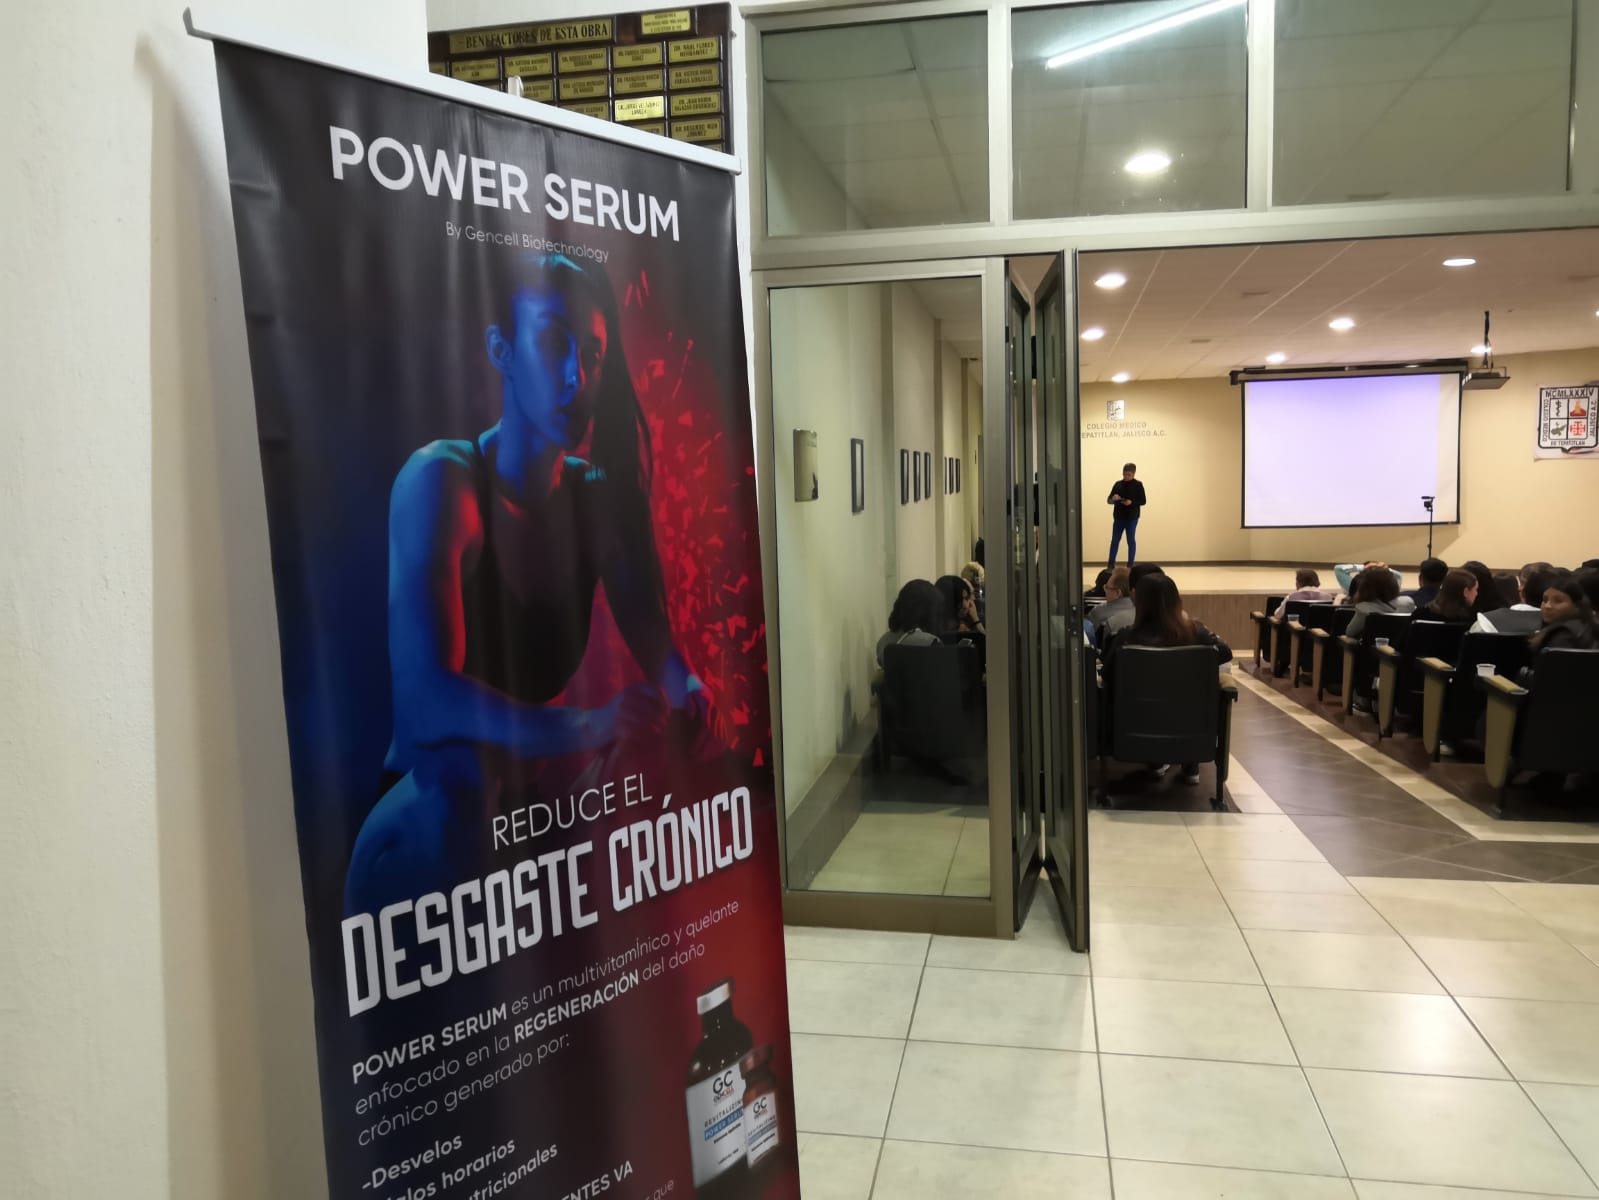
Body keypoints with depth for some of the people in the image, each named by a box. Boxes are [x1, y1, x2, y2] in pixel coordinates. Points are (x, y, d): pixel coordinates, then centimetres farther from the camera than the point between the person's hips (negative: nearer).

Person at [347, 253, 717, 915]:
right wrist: (588, 727, -42)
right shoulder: (440, 479, -17)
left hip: (544, 773, 6)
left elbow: (654, 640, -4)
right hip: (435, 801, -6)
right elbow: (427, 693, -29)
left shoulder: (595, 492, 1)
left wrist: (686, 690, -27)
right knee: (467, 784, -36)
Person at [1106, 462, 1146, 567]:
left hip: (1132, 517, -3)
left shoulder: (1138, 485, -2)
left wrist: (1132, 502, -20)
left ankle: (1130, 565, 7)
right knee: (1115, 540, 5)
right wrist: (1113, 498, -17)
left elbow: (1143, 501, -4)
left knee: (1131, 541, 1)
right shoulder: (1118, 484, 6)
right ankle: (1111, 565, 11)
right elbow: (1108, 500, 6)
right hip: (1119, 516, 3)